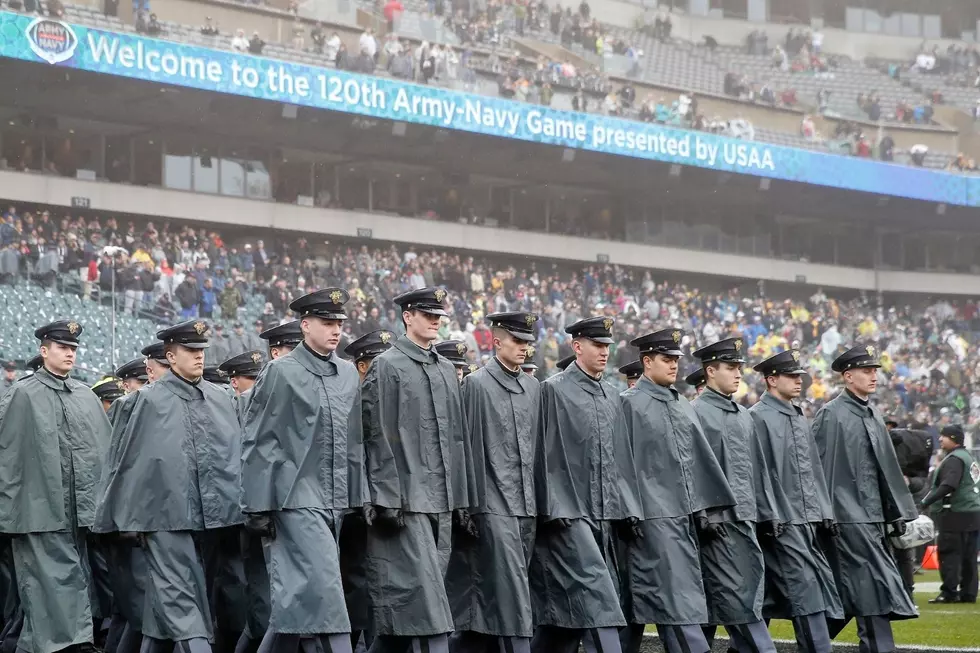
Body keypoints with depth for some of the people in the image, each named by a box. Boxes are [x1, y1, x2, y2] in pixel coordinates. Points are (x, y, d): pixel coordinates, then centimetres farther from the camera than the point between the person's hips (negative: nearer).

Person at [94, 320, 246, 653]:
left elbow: (237, 455, 16)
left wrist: (239, 507, 12)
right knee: (179, 599, -9)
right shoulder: (150, 400, 1)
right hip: (167, 514, -4)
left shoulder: (221, 399, 12)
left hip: (213, 515, 4)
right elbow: (127, 460, 2)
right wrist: (128, 518, 0)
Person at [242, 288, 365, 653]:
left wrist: (357, 499, 13)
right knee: (322, 586, -13)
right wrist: (258, 507, -9)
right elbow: (258, 443, -6)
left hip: (335, 503, 6)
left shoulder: (349, 374, 13)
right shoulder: (281, 372, -4)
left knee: (295, 596, 10)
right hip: (296, 500, -6)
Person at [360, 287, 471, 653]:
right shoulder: (386, 366, -3)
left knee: (398, 603, 8)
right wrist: (386, 499, -15)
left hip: (442, 501, 7)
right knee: (423, 595, -11)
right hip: (406, 500, -7)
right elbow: (377, 437, -8)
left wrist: (462, 500, 15)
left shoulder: (447, 370, 17)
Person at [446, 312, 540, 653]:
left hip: (527, 505, 6)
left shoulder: (532, 386, 14)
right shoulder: (476, 384, -4)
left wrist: (538, 499, 13)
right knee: (510, 590, -11)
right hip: (494, 505, -6)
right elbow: (469, 445, -6)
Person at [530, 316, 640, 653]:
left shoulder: (611, 395, 16)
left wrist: (628, 508, 11)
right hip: (568, 514, -7)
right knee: (595, 599, -14)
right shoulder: (554, 390, -4)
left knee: (566, 609, 9)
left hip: (604, 514, 7)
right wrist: (554, 511, -13)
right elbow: (546, 453, -8)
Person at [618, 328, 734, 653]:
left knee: (635, 603, 10)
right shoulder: (630, 403, -4)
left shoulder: (683, 406, 17)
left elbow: (702, 459, 16)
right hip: (653, 517, -7)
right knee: (676, 598, -11)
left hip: (684, 516, 7)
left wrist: (709, 509, 9)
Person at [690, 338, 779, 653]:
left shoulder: (744, 415, 18)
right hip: (716, 521, -7)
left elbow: (758, 468, 20)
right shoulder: (696, 413, -6)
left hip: (744, 519, 7)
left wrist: (768, 514, 16)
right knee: (736, 598, -7)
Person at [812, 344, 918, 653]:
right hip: (848, 518, -8)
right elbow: (819, 467, -11)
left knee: (845, 599, 10)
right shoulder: (831, 414, -8)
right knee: (873, 592, -12)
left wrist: (897, 511, 15)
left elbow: (887, 466, 18)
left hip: (873, 516, 8)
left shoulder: (874, 416, 15)